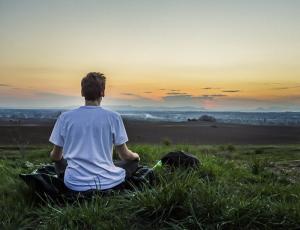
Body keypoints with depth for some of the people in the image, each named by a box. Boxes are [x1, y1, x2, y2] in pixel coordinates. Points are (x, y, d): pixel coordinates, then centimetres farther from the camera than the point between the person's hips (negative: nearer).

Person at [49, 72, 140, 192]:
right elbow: (124, 155, 0)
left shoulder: (65, 117, -3)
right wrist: (136, 155, 24)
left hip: (75, 184, 2)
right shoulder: (113, 117, -7)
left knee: (59, 160, 32)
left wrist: (53, 155, 32)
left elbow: (55, 156, 7)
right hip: (107, 182, -2)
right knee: (134, 160, 23)